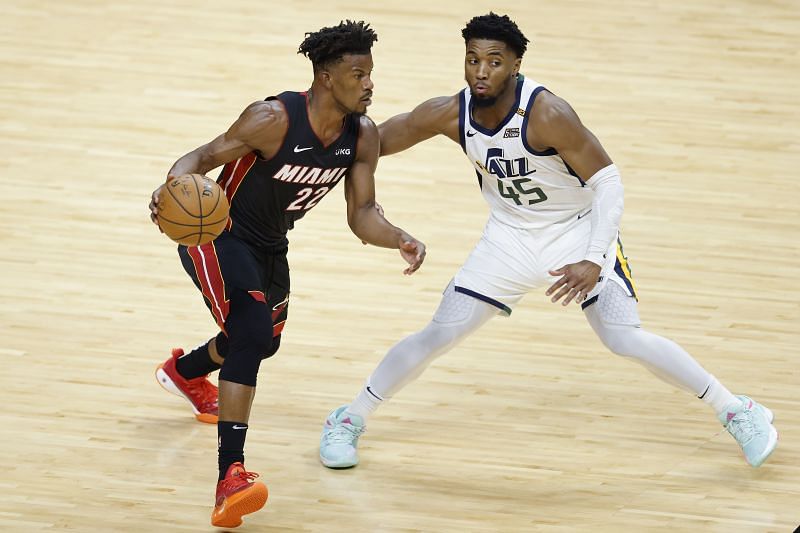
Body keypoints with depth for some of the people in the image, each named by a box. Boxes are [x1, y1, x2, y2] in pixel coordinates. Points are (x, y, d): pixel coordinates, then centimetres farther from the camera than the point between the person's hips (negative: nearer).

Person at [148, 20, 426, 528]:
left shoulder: (363, 137, -12)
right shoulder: (275, 119, -30)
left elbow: (362, 214, -8)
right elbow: (204, 156, -25)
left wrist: (401, 239, -29)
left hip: (270, 247, 8)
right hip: (217, 235, -8)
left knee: (262, 343, 29)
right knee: (251, 331, -30)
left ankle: (183, 371, 65)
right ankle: (232, 476, -33)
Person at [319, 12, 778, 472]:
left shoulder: (547, 114, -31)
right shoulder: (450, 115, -18)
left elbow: (607, 181, -27)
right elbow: (380, 138, -3)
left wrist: (594, 261, -37)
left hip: (578, 231, -4)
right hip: (511, 238, 4)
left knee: (626, 339, -14)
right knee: (439, 335, 0)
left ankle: (738, 412, 3)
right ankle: (349, 420, 17)